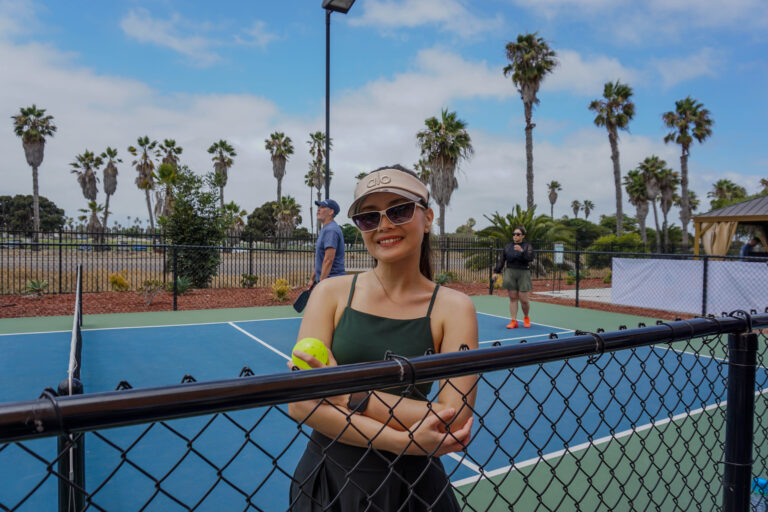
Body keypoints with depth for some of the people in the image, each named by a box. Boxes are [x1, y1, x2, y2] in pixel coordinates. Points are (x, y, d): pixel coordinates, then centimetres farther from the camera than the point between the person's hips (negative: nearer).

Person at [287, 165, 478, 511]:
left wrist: (347, 395, -20)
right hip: (326, 481, 1)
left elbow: (453, 422, -18)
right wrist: (404, 440, -22)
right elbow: (300, 404, -16)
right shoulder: (331, 294, -8)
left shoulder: (453, 308, -10)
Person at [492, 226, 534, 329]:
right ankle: (513, 321, 6)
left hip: (523, 274, -2)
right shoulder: (508, 246, 11)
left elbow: (530, 258, -14)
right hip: (510, 274, 2)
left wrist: (521, 251, -28)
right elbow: (501, 260, 13)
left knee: (523, 300, -2)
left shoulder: (528, 246, 2)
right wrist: (496, 272, 6)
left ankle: (526, 318, 24)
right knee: (513, 298, 1)